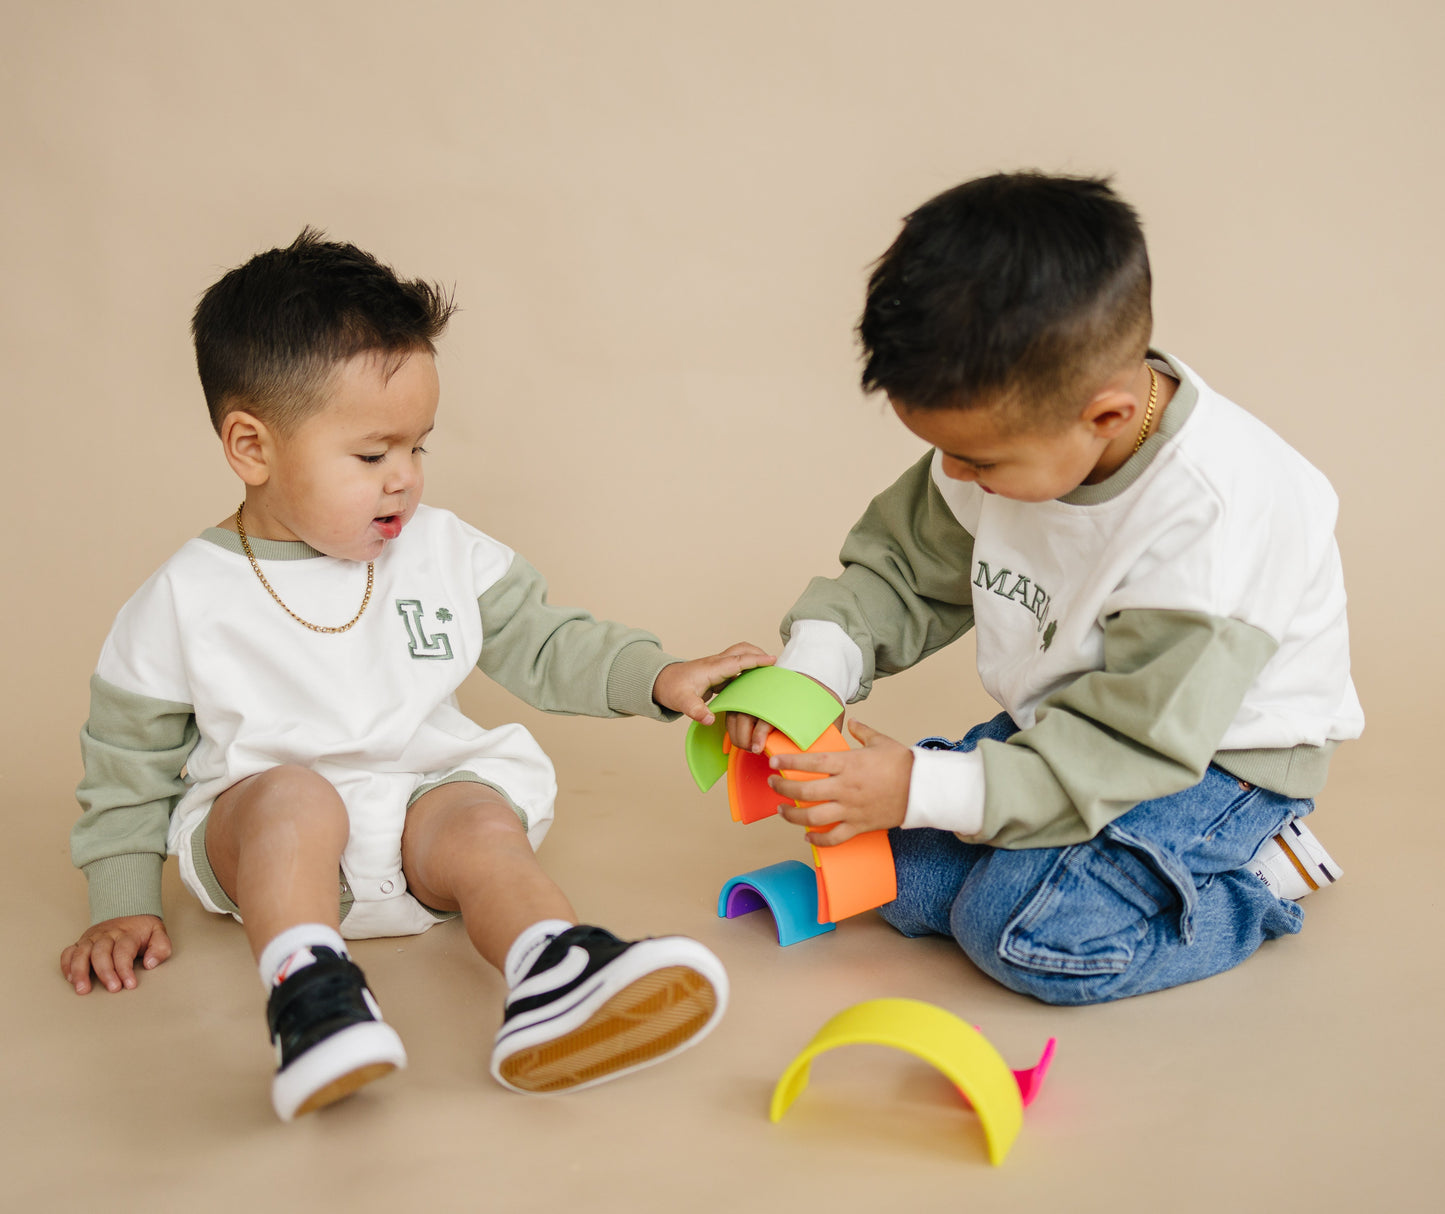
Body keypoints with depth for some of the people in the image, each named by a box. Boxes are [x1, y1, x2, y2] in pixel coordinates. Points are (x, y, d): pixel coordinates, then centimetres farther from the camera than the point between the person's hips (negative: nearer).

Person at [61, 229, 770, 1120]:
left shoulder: (445, 553, 5)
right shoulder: (186, 600, -1)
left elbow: (541, 645, 11)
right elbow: (129, 762, 8)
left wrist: (660, 678, -3)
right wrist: (123, 904, 5)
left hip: (429, 792, 2)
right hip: (258, 833, -1)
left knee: (480, 821, -30)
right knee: (294, 794, -34)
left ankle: (556, 983, -55)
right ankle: (310, 995, -49)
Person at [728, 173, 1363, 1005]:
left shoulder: (1212, 518, -34)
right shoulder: (1016, 437, -13)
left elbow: (1129, 747, -29)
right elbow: (904, 567, 2)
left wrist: (924, 790, -33)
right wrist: (812, 668, -17)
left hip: (1220, 746, -7)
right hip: (1072, 723, 7)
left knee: (1032, 934, -24)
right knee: (905, 879, -4)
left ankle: (1258, 871, -1)